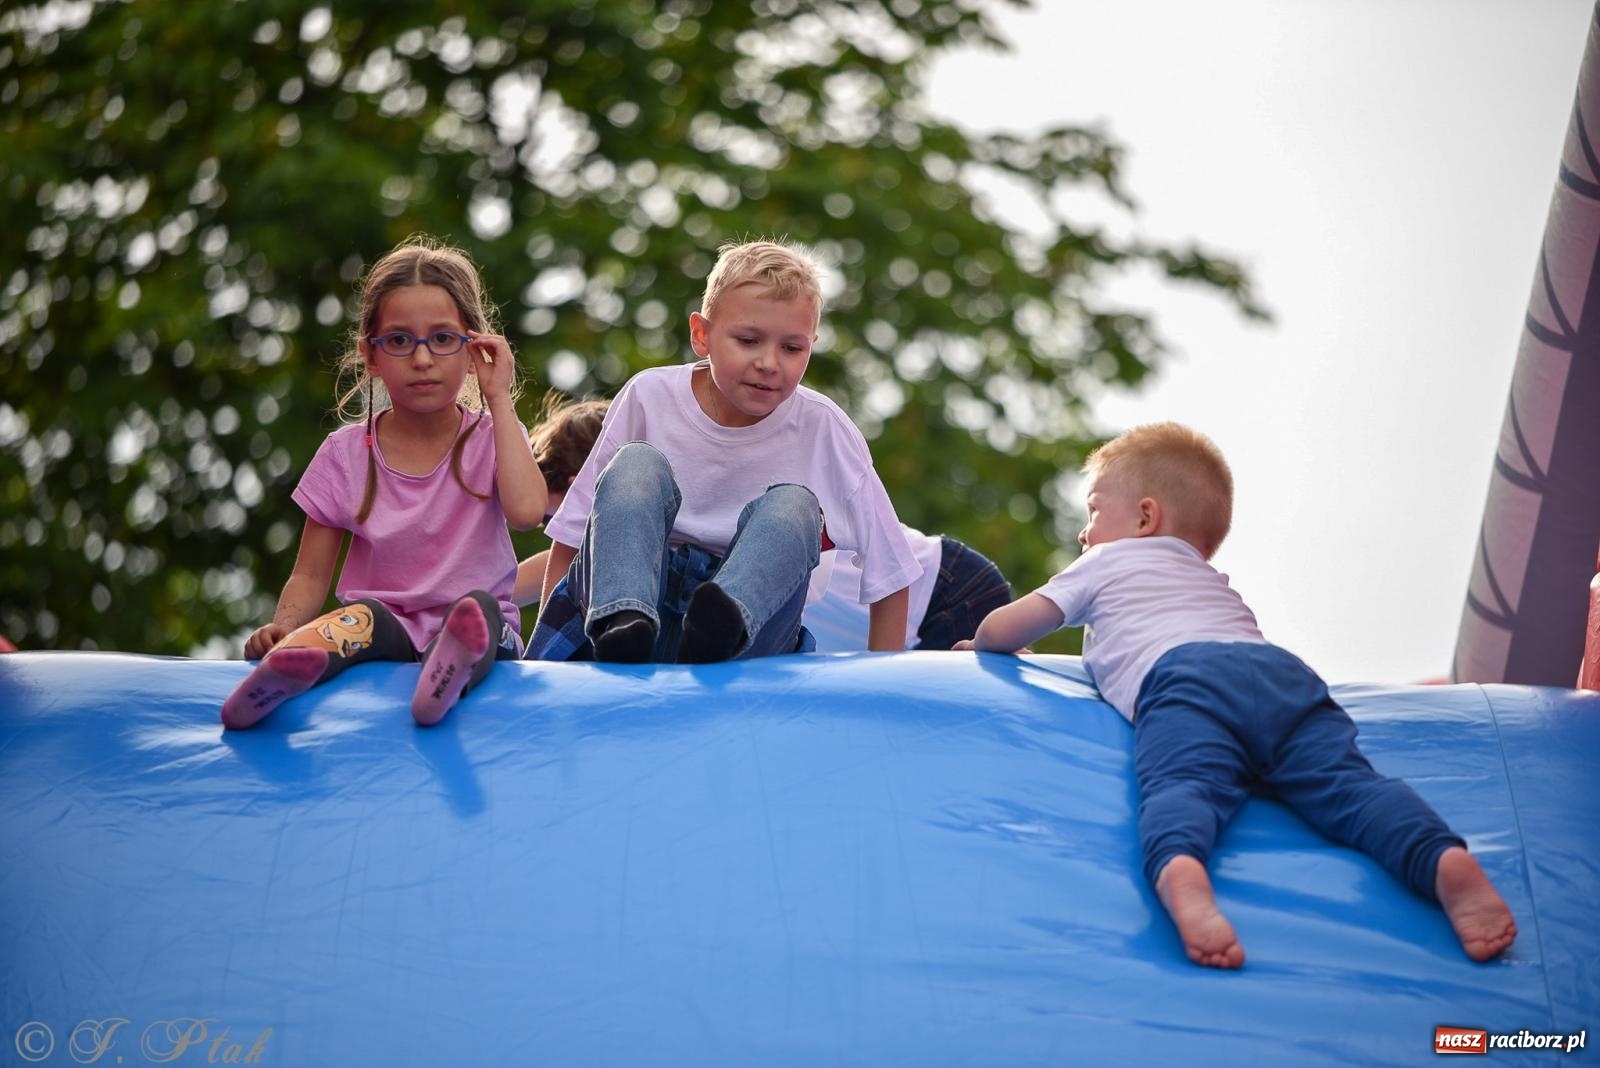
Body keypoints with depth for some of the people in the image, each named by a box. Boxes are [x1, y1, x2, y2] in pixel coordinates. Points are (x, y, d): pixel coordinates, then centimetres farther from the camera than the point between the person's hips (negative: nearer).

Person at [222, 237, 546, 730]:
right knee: (364, 617, -32)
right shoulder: (346, 454, 7)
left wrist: (498, 399, -9)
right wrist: (282, 626, -18)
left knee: (478, 606, -34)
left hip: (485, 628, -1)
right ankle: (288, 665, -63)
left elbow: (526, 510, -18)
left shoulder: (491, 438, 5)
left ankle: (451, 669, -68)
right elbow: (311, 576, 5)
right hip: (384, 625, 1)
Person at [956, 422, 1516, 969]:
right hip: (1283, 671, 4)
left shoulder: (1106, 563, 34)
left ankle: (1180, 874, -65)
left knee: (1182, 785, -30)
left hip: (1185, 677, -4)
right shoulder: (1213, 582, 47)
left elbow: (999, 631, 35)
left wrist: (981, 644, 60)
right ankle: (1445, 860, -47)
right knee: (1344, 780, -16)